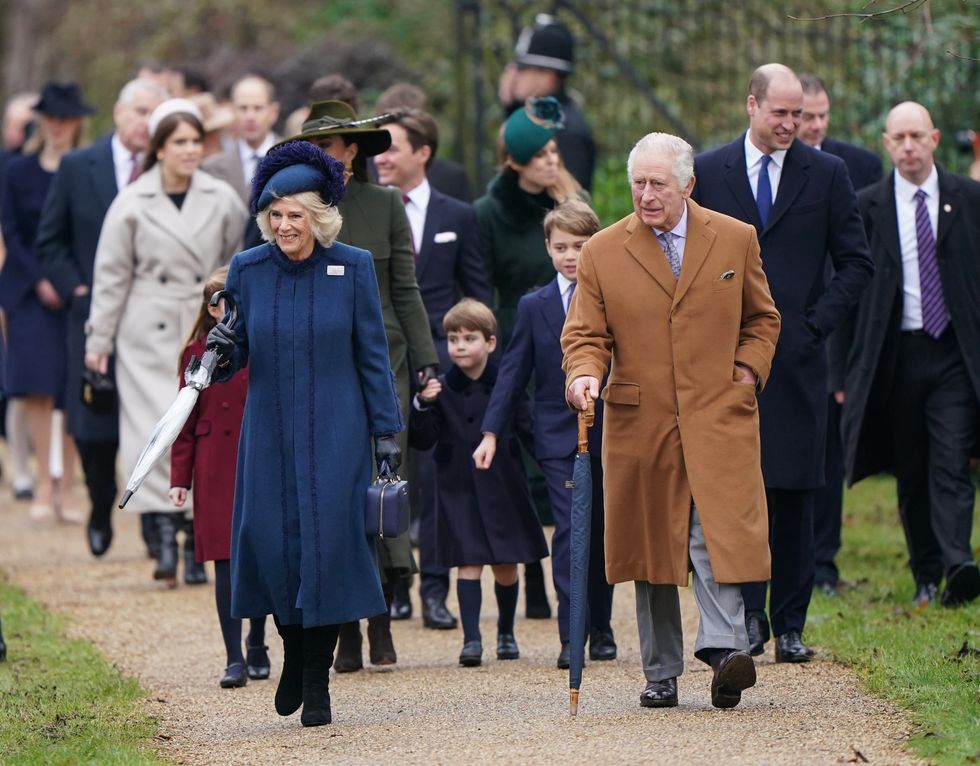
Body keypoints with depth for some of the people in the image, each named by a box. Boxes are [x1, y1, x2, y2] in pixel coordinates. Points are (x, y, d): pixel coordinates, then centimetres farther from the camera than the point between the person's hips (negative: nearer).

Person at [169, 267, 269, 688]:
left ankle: (257, 647, 26)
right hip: (217, 473, -1)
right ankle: (234, 659, -3)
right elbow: (187, 420, 4)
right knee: (226, 564, -4)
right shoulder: (198, 353, 2)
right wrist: (180, 477, -1)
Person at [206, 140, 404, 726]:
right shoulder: (248, 270, 2)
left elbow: (373, 354, 2)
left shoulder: (353, 268, -2)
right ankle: (294, 651, 23)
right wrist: (222, 351, -16)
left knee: (327, 541, -6)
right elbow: (236, 356, 8)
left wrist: (387, 429, 0)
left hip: (335, 432, -2)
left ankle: (318, 679, 3)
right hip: (269, 430, 2)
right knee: (269, 540, -3)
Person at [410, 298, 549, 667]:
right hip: (459, 488, -1)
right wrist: (423, 405, -20)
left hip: (502, 488, 1)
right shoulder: (441, 390, -2)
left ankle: (506, 632, 28)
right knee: (469, 563, -9)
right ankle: (471, 638, -9)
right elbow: (422, 440, -6)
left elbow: (529, 430, 4)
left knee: (505, 566, 9)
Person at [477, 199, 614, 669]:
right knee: (569, 530, -10)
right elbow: (514, 371, 6)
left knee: (602, 532, 9)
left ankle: (601, 629, 22)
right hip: (558, 437, -1)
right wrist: (491, 431, 1)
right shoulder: (534, 307, 4)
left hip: (607, 432, 1)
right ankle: (571, 636, -12)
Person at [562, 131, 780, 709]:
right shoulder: (603, 253, 4)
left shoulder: (736, 240, 7)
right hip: (639, 422, 1)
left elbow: (762, 319, 18)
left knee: (718, 531, -16)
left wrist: (747, 372, 2)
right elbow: (585, 334, 5)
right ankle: (662, 673, 11)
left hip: (719, 415, -1)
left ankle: (724, 647, -23)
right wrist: (585, 374, -16)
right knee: (650, 542, 4)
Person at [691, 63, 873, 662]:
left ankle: (790, 625, 6)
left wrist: (816, 325, -3)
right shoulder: (707, 173, 7)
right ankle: (747, 618, 3)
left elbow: (858, 263, 7)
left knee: (795, 498, 1)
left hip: (797, 360, 0)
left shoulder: (827, 174, 6)